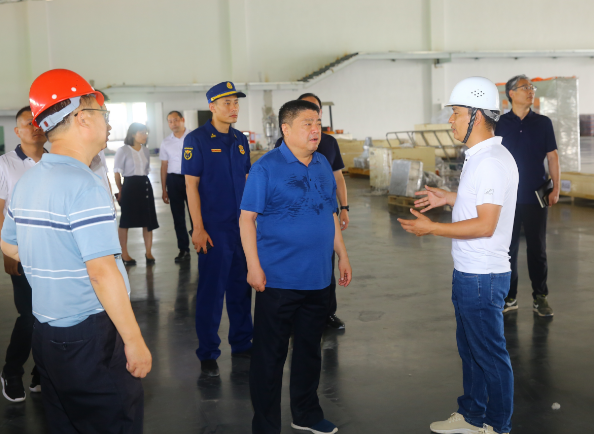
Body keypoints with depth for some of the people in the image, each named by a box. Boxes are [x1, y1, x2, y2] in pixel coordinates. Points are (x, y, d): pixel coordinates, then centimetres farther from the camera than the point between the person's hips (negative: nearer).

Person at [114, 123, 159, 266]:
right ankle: (124, 253, 12)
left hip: (145, 185, 6)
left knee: (149, 220, 4)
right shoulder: (123, 150, -7)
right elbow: (117, 172, -6)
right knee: (126, 221, 3)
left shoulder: (145, 150, 10)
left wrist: (144, 181, 8)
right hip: (130, 185, -5)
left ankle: (148, 253, 13)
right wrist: (120, 191, -6)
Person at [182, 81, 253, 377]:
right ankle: (207, 353, 13)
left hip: (242, 227, 6)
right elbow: (191, 186, -9)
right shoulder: (197, 139, -7)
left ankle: (241, 343, 27)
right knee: (211, 290, 1)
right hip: (214, 229, -6)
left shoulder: (240, 140, 10)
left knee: (241, 286, 13)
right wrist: (198, 228, -13)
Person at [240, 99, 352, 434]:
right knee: (270, 354, 3)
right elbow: (247, 218, -11)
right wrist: (254, 265, -16)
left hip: (318, 278, 6)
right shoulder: (266, 167, -10)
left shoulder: (323, 165, 9)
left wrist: (343, 255, 16)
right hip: (278, 279, -6)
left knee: (310, 349, 19)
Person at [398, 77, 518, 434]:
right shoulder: (481, 157, 11)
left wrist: (432, 228, -21)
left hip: (482, 277, -11)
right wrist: (448, 198, 19)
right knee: (470, 348, 21)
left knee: (491, 354, 4)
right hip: (470, 272, 11)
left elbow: (485, 224, -26)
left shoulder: (492, 161, -22)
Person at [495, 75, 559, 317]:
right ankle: (510, 297, 16)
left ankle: (540, 297, 15)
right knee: (508, 247, 5)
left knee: (537, 248, 5)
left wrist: (556, 189, -1)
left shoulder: (543, 123, 5)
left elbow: (552, 156, 6)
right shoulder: (500, 123, 3)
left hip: (536, 197, 0)